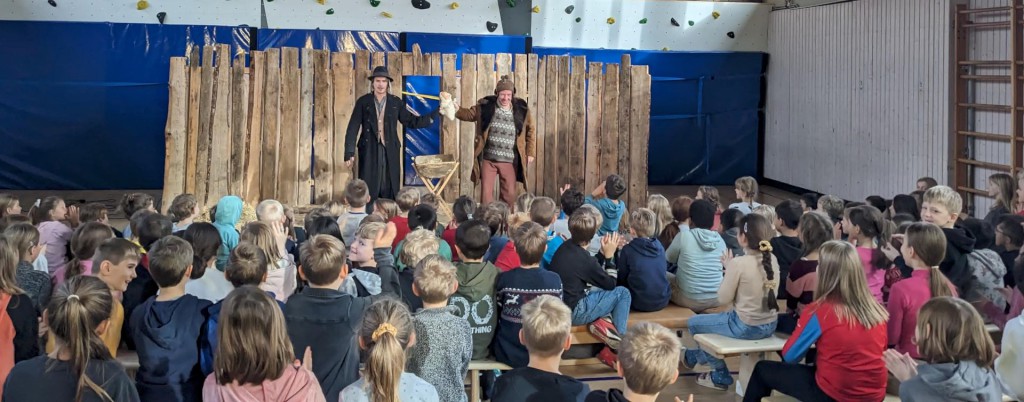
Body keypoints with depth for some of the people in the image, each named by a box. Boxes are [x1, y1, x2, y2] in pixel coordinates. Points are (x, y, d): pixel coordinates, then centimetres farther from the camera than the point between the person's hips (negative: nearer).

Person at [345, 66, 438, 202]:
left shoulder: (396, 102, 6)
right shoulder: (363, 102, 1)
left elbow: (412, 122, 6)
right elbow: (353, 128, -1)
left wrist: (435, 114, -3)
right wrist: (349, 153, -9)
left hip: (390, 152, 2)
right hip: (369, 151, -2)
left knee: (389, 192, 4)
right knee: (368, 192, 0)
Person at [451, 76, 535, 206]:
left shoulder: (521, 109, -2)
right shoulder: (485, 106, -4)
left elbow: (530, 132, 8)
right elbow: (469, 114, 8)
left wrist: (530, 153, 6)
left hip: (510, 161, 0)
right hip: (488, 160, 0)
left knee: (509, 195, 7)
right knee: (486, 193, 3)